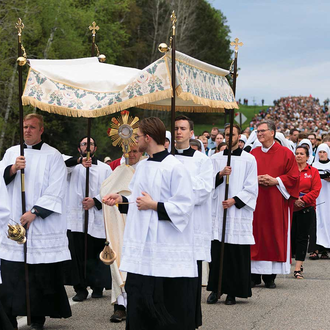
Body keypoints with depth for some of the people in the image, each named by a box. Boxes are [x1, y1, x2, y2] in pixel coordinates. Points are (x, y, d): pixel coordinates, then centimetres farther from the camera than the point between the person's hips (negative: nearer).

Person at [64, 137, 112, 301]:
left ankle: (97, 286, 16)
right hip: (76, 217, -1)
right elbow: (63, 163, -12)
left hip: (97, 218, 1)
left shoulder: (105, 168, 12)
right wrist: (80, 161, -29)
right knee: (78, 255, -5)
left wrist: (96, 201, -10)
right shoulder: (74, 166, 10)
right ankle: (80, 289, 2)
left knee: (96, 255, 2)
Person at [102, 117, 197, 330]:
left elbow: (184, 207, -16)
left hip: (167, 253, -8)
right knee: (139, 302, 9)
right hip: (142, 249, 8)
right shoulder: (142, 167, 13)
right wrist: (121, 200, 5)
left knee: (168, 305, -2)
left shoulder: (175, 168, -12)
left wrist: (153, 206, -15)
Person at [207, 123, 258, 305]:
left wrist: (235, 200, -12)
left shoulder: (249, 159, 3)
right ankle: (215, 289, 9)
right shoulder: (215, 159, 11)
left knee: (236, 254, -2)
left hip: (238, 213, -2)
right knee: (216, 252, 0)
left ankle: (232, 292, 5)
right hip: (217, 212, 2)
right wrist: (220, 174, -10)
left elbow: (251, 188, 0)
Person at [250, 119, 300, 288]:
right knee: (256, 235, -1)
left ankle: (270, 276, 5)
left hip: (276, 202, -2)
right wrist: (256, 179, -8)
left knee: (275, 236, -1)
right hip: (256, 202, 2)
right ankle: (255, 275, 4)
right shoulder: (253, 154, 10)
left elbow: (294, 176, -1)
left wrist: (275, 181, -12)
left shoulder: (285, 153, 2)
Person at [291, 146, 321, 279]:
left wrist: (303, 200, -13)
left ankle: (298, 269, -2)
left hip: (306, 209, -2)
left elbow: (316, 190, -2)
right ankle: (299, 262, 21)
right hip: (290, 208, 2)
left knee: (302, 238, -3)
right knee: (291, 237, 2)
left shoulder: (313, 171, 3)